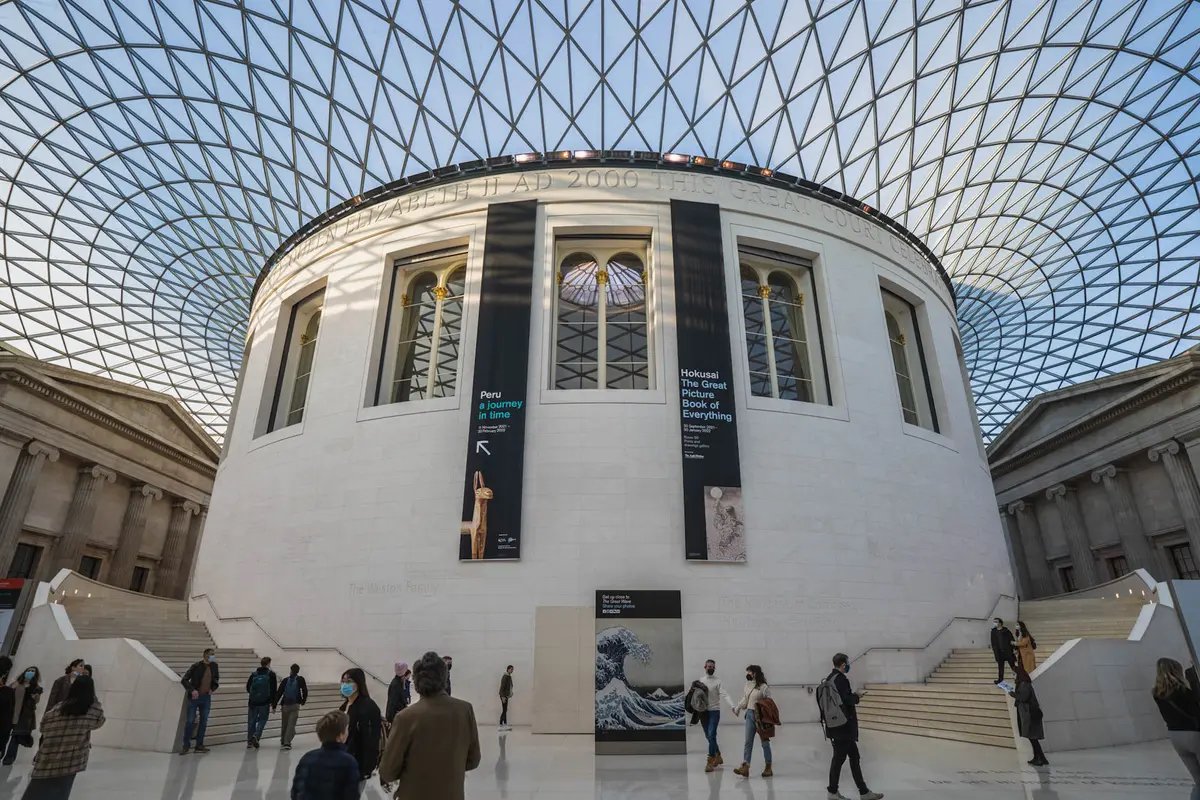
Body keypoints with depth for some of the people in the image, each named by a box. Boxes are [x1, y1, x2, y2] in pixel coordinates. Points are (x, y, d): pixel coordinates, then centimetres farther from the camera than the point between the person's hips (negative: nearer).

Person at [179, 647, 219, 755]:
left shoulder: (214, 666, 3)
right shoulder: (196, 666, -12)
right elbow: (184, 680, -9)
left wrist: (212, 689, 2)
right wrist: (192, 690, -19)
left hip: (206, 698, 4)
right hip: (194, 697, -4)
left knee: (203, 722, 7)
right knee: (190, 721, -3)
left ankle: (199, 745, 15)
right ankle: (186, 746, 11)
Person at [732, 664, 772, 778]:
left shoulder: (764, 687, -14)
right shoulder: (748, 685, 6)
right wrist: (737, 708, 14)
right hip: (750, 715, 6)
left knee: (764, 742, 7)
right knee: (748, 742, 1)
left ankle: (768, 768, 20)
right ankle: (745, 767, -1)